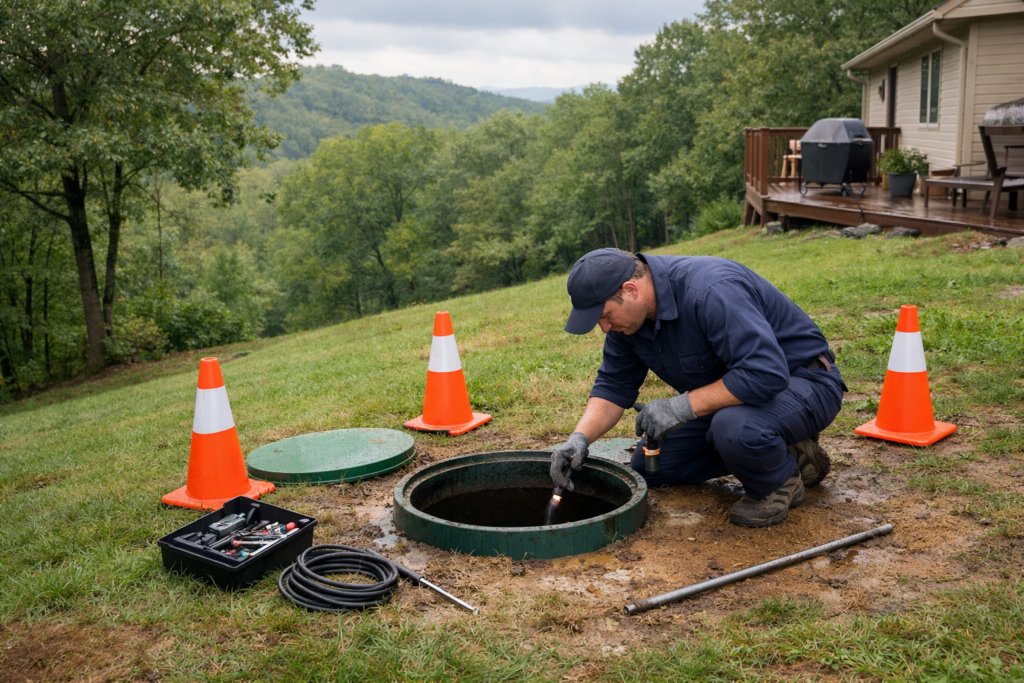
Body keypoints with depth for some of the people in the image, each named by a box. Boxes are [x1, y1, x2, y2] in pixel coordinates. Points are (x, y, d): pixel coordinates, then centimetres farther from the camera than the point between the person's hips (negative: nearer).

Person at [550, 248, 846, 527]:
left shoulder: (710, 292, -34)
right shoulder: (626, 312, -6)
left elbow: (766, 374, -39)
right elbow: (614, 385, 0)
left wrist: (682, 406, -35)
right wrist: (580, 438, -16)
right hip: (731, 391, 9)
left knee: (736, 427, -41)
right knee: (647, 467, 6)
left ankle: (779, 483, -5)